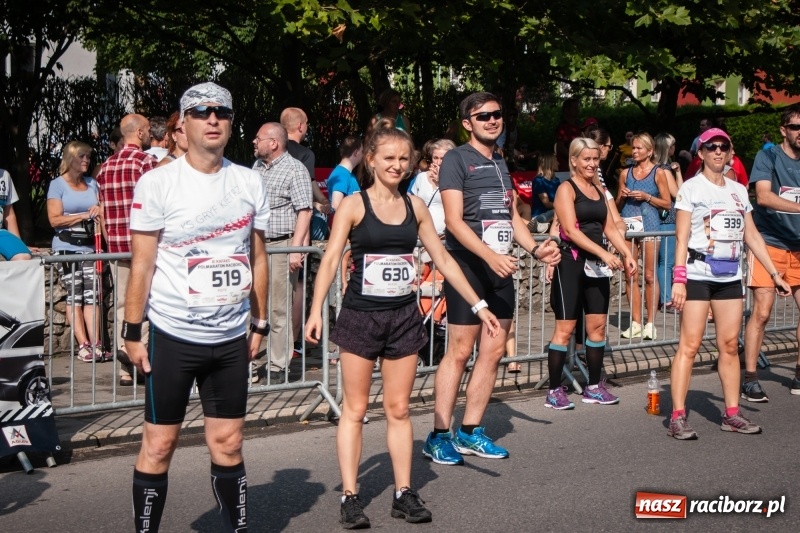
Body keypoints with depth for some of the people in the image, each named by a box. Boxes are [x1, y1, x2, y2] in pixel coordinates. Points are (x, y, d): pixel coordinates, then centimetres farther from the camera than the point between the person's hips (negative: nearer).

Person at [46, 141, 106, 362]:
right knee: (74, 296, -5)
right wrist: (85, 215, -10)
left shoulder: (92, 184, 14)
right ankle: (83, 346, -7)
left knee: (91, 295, -5)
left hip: (89, 247, 4)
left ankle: (96, 345, -9)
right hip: (67, 248, -3)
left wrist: (99, 212, -5)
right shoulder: (57, 185, 1)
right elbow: (55, 219, -7)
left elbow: (101, 213, 18)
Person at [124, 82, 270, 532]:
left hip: (232, 337, 3)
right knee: (159, 444, 4)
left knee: (228, 443, 8)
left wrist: (259, 324, 11)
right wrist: (132, 333, -7)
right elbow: (142, 264, -5)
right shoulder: (158, 183, -6)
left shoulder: (250, 182, 5)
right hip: (173, 335, -3)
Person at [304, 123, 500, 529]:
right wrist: (316, 310, -23)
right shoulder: (354, 205, -5)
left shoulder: (415, 206, 6)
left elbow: (443, 260, 10)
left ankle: (404, 493, 16)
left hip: (404, 317, 3)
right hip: (361, 316, -3)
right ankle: (350, 496, 9)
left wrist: (479, 305, 8)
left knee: (398, 409, 9)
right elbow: (331, 259, -12)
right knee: (355, 409, 3)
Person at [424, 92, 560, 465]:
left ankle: (470, 433, 17)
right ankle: (439, 436, 1)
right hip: (468, 266, -8)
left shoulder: (501, 163, 17)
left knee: (494, 351, 7)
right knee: (459, 352, -7)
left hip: (500, 268, 8)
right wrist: (490, 255, -27)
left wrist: (535, 248, 4)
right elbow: (454, 220, -16)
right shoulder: (456, 159, -6)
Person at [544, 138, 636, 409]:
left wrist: (627, 254, -1)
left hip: (596, 264, 7)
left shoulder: (599, 190, 16)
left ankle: (594, 387, 18)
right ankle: (554, 391, 2)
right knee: (565, 328, -5)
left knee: (598, 325, 8)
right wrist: (604, 253, -23)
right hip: (571, 262, -7)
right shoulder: (566, 188, -6)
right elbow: (570, 230, -16)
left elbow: (610, 227, 14)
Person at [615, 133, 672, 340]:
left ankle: (650, 323, 2)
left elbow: (667, 203, 2)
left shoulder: (658, 173, 3)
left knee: (650, 276, -3)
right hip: (628, 226, 4)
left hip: (649, 225, -3)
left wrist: (646, 197, -10)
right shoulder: (625, 173, 13)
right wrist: (622, 196, -1)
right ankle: (635, 323, 8)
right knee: (631, 276, 2)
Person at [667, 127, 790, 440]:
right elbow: (682, 237, -8)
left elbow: (752, 236, 16)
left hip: (730, 276, 6)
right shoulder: (691, 188, -2)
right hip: (698, 274, -5)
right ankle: (677, 417, -6)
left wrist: (774, 274, 11)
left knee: (730, 345, 7)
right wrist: (678, 279, -16)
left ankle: (732, 414, 13)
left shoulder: (739, 191, 14)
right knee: (689, 345, -7)